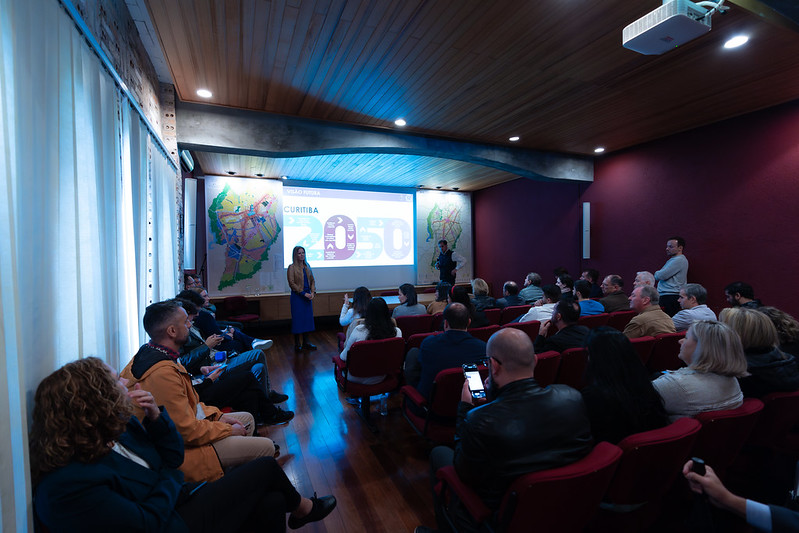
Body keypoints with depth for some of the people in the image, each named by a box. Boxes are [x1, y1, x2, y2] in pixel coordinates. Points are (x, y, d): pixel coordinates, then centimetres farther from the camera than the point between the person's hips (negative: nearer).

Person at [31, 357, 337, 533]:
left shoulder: (117, 426, -4)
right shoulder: (72, 484, -31)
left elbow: (174, 456, 3)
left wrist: (155, 416, -14)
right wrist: (171, 477, -8)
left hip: (179, 501, 8)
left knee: (271, 503, -4)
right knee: (266, 468, -4)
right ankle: (302, 508, 27)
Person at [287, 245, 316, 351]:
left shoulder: (307, 266, 11)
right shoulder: (292, 267, -7)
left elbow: (312, 280, 13)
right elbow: (292, 283, -13)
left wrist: (313, 292, -3)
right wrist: (304, 293, -16)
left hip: (308, 296, 6)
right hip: (297, 297, -6)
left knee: (307, 318, 9)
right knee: (297, 319, 0)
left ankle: (305, 343, 20)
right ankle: (297, 344, 11)